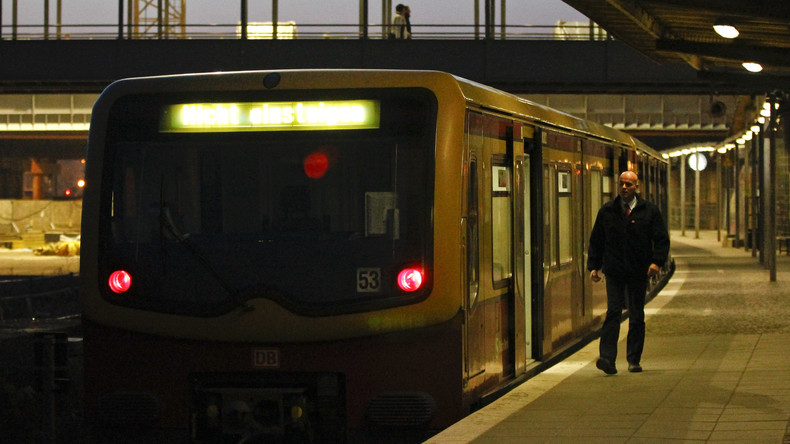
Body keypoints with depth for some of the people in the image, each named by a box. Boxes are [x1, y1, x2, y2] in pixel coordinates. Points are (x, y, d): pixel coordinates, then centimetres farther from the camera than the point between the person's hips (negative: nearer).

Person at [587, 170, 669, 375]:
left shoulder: (650, 211, 5)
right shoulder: (607, 211, 8)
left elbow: (662, 239, 4)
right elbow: (596, 241, 13)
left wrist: (657, 261, -11)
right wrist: (593, 266, 4)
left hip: (639, 272, 0)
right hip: (614, 271, 0)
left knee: (637, 316, 5)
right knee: (613, 311, -11)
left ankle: (634, 360, 13)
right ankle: (608, 358, -18)